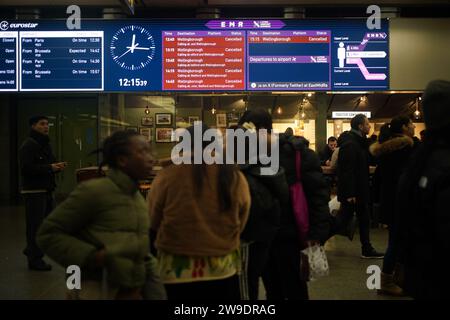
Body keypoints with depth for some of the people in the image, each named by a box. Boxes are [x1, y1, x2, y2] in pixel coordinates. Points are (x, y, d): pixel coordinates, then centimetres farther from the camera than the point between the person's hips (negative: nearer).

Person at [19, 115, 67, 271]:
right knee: (35, 225, -4)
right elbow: (26, 168, -20)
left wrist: (57, 166, 2)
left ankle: (31, 250, 31)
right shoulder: (28, 145, -11)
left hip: (46, 190, 9)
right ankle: (35, 259, 6)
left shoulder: (45, 144, 18)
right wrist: (50, 168, -22)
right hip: (34, 191, -9)